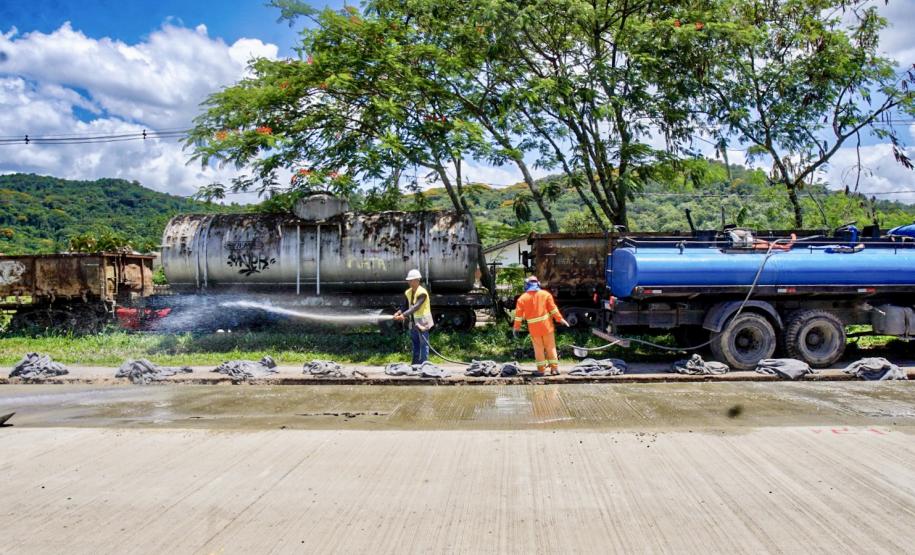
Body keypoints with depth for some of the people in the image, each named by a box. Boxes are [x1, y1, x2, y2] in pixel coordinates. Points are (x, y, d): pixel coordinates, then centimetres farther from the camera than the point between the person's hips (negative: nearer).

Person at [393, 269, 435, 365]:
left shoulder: (422, 292, -19)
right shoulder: (408, 292, 6)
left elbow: (416, 307, -29)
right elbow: (406, 306, 9)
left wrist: (404, 315, -36)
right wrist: (399, 313, -11)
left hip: (422, 322, -8)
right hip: (413, 322, 8)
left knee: (423, 344, -3)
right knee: (415, 344, 15)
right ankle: (415, 365, 24)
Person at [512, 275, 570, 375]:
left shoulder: (522, 298, -1)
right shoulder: (545, 294, 0)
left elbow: (518, 314, -1)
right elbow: (553, 309, -3)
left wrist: (516, 328, 7)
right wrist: (560, 319, 5)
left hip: (533, 328, 0)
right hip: (546, 326, 0)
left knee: (538, 349, 8)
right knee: (551, 347, 8)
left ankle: (541, 369, 8)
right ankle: (554, 368, 9)